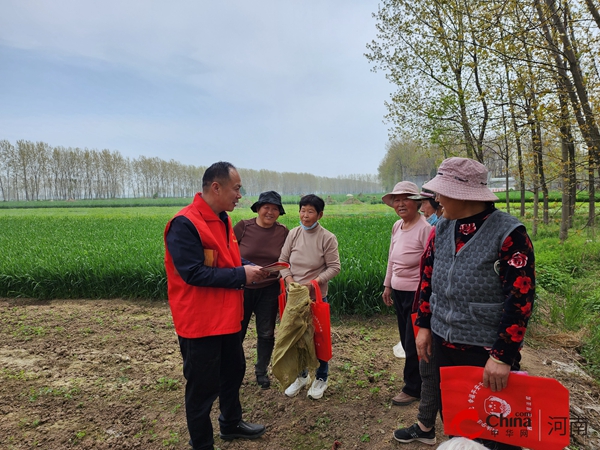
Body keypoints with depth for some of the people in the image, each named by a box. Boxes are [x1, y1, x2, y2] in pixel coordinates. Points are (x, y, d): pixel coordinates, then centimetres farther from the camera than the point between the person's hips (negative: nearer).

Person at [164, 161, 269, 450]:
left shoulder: (222, 220, 6)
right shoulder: (185, 224, -22)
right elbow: (193, 273, -27)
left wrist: (252, 269, -1)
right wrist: (242, 275, -22)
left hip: (227, 317, 9)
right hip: (200, 322, -9)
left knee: (233, 371, 24)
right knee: (203, 387, 8)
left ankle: (231, 424, 46)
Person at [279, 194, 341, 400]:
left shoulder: (327, 238, -11)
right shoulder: (293, 233, -2)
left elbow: (334, 267, -10)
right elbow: (283, 261, 2)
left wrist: (314, 282, -19)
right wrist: (289, 280, -13)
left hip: (317, 296, -3)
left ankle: (321, 378, 33)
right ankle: (301, 375, 37)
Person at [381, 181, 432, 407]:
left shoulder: (425, 228, -18)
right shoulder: (397, 227, 6)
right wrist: (387, 285, 18)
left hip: (417, 294, -8)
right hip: (399, 293, 8)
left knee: (413, 344, 5)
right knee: (406, 340, 18)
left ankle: (412, 389, 25)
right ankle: (420, 381, 37)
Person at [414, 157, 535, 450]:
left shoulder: (509, 234, -17)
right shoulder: (442, 229, 2)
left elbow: (520, 298, -18)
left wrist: (503, 356, -19)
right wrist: (424, 325, 8)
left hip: (487, 350, -5)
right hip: (443, 343, 6)